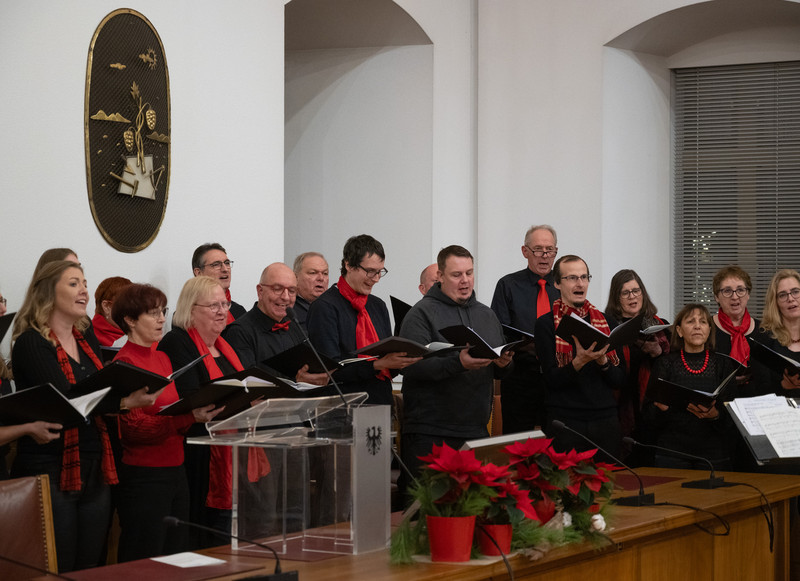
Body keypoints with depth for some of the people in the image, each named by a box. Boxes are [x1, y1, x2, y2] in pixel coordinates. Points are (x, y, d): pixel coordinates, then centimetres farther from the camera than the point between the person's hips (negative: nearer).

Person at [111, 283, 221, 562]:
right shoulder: (124, 363, -11)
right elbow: (134, 427, -18)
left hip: (175, 472, 8)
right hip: (144, 475, -8)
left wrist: (201, 412, -1)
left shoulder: (163, 358, 14)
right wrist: (189, 417, -26)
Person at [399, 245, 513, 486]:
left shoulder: (487, 315, 18)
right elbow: (412, 366, -16)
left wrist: (504, 364, -3)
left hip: (477, 430, 5)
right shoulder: (422, 313, -3)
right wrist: (458, 364, -27)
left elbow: (499, 373, 21)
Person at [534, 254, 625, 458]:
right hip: (565, 421, -3)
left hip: (606, 420, 3)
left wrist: (602, 360, -11)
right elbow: (551, 380, -8)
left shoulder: (605, 321, 11)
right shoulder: (546, 324, 0)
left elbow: (619, 379, 8)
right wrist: (580, 361, -23)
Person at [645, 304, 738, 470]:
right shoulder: (665, 363, 6)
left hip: (713, 452, 1)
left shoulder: (723, 363, 8)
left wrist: (715, 415, -18)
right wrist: (660, 407, -19)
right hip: (671, 451, -1)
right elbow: (649, 416, 3)